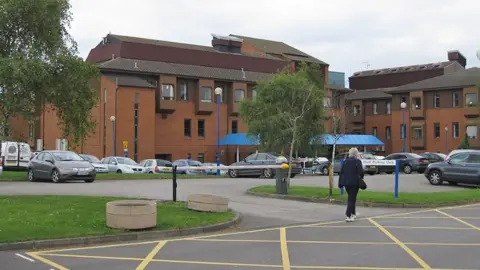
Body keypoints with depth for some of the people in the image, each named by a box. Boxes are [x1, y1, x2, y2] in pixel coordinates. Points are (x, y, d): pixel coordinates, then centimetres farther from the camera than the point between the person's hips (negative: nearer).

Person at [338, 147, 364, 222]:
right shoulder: (358, 161, -10)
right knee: (352, 199, -3)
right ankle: (348, 216, -10)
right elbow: (361, 172, -19)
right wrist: (361, 178, 3)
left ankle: (353, 213, 37)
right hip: (354, 183, -6)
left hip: (346, 182, 6)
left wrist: (340, 183, 10)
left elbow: (341, 172, 7)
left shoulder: (345, 161, 7)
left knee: (351, 198, 23)